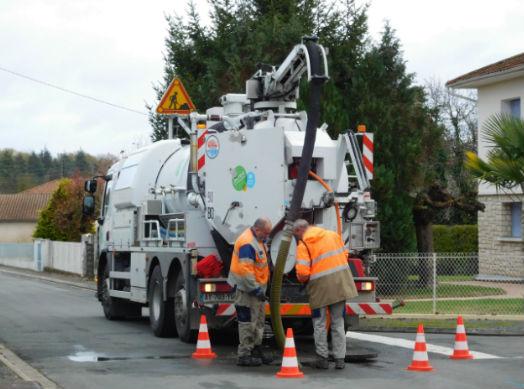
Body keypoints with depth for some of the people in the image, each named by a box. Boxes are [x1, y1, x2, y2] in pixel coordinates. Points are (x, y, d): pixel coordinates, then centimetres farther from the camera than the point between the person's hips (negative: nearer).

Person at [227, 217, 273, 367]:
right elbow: (245, 270, -28)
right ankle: (244, 355, -2)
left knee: (259, 320, 17)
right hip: (247, 288, -10)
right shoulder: (247, 243, -23)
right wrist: (256, 289, -26)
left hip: (256, 286, 10)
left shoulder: (258, 240, 10)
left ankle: (256, 350, 27)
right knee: (248, 322, -6)